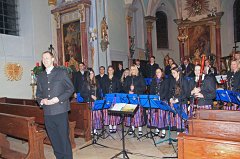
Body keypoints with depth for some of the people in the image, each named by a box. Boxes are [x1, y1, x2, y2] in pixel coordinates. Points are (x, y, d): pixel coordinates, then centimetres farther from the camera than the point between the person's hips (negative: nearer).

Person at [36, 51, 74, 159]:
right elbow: (38, 93, 18)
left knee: (64, 137, 0)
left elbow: (71, 89, -2)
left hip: (61, 111, -4)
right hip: (47, 112, 4)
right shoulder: (40, 76, 15)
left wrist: (58, 99, -13)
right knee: (53, 138, 11)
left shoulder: (62, 72, 2)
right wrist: (42, 100, -4)